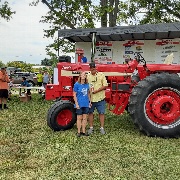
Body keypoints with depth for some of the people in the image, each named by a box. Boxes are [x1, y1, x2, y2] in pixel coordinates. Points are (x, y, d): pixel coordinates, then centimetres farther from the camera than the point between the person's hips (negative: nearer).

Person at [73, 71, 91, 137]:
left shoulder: (87, 84, 5)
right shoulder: (77, 84, -9)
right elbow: (74, 95, -9)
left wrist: (90, 101, 11)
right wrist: (76, 104, -13)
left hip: (86, 104, 4)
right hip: (79, 104, -4)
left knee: (85, 118, 10)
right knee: (79, 118, 4)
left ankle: (83, 131, 20)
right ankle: (79, 132, 14)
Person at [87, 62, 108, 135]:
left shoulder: (101, 75, -4)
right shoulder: (87, 76, 1)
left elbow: (105, 85, -7)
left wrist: (97, 90, -16)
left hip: (100, 98, -2)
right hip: (90, 98, 2)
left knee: (101, 113, 4)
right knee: (90, 112, 9)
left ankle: (102, 128, 16)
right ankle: (91, 127, 23)